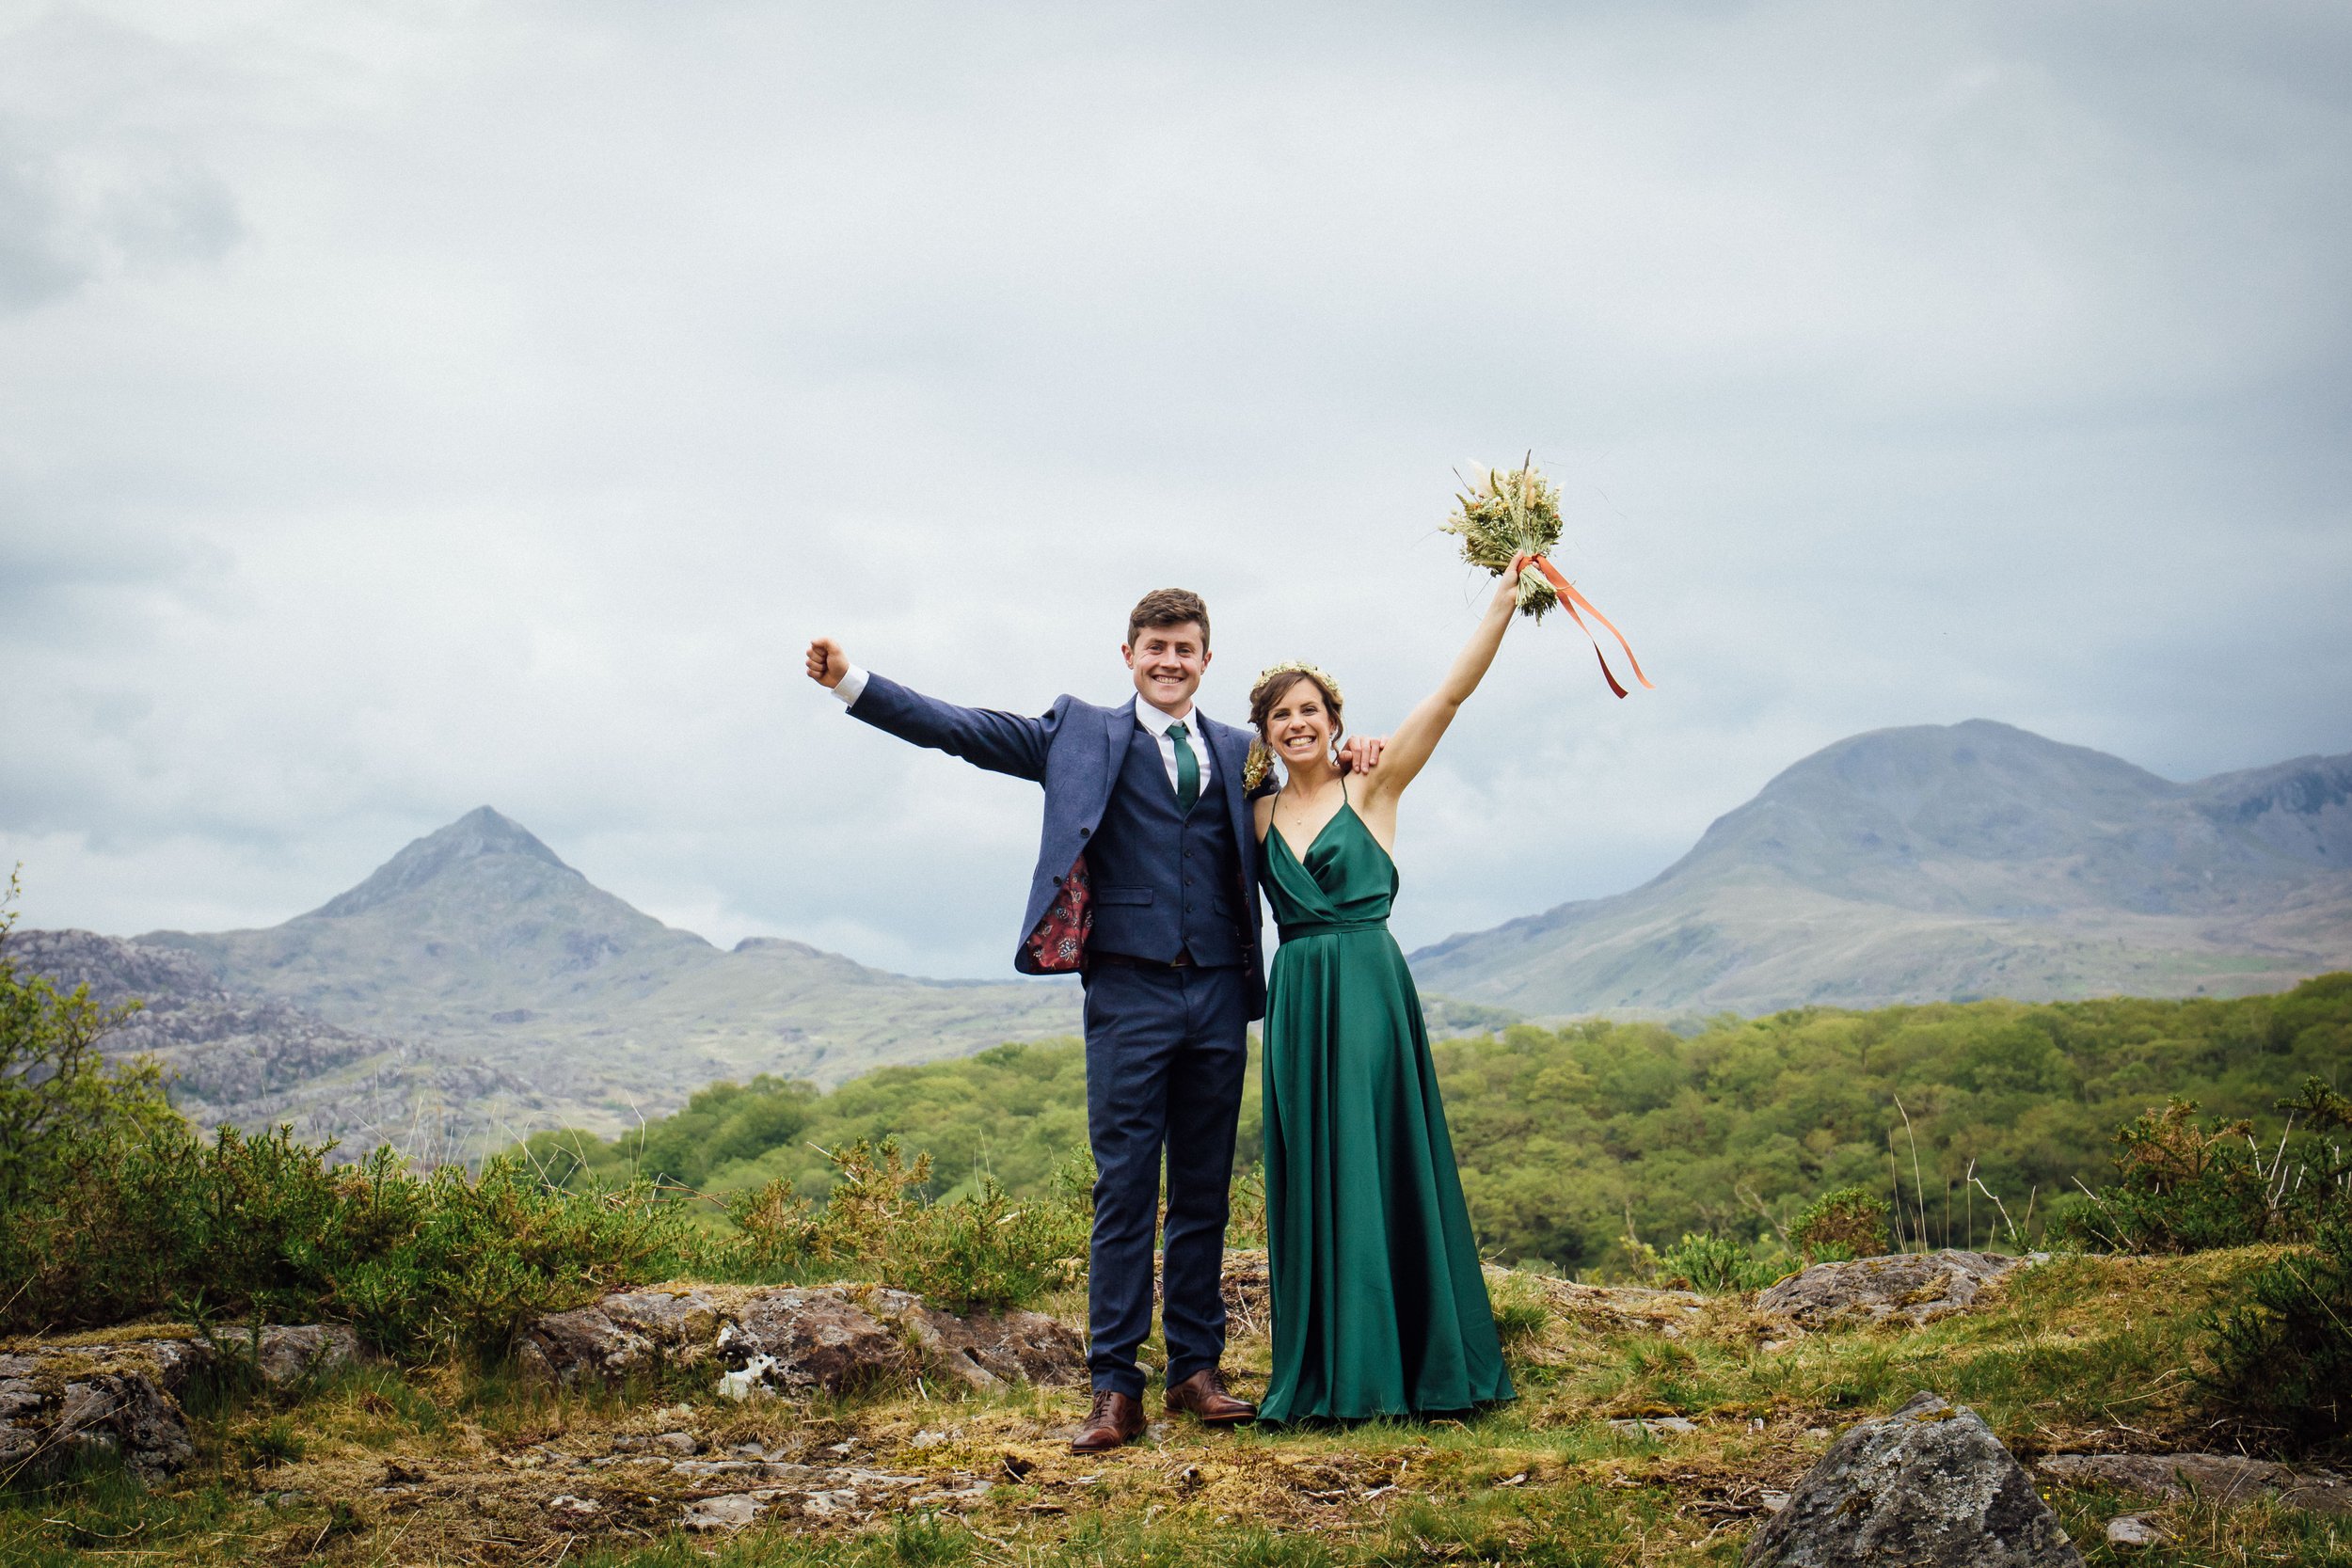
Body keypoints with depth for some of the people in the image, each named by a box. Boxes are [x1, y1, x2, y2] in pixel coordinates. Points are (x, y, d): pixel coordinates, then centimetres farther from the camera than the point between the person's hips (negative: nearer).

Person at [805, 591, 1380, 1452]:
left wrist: (1349, 763, 5)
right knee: (1124, 1190, -3)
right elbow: (963, 729, 2)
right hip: (1128, 993, -3)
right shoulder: (1082, 734, 7)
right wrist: (854, 683, -7)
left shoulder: (1241, 753, 15)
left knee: (1204, 1190, 9)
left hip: (1219, 995, 3)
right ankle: (1114, 1387, 3)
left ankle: (1196, 1367, 19)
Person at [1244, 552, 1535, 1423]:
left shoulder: (1372, 788, 0)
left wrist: (1505, 598, -15)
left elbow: (1449, 695, -8)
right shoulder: (1259, 815, 10)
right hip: (1296, 999, 4)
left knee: (1381, 1169, -2)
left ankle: (1406, 1362, 6)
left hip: (1369, 990, -4)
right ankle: (1325, 1371, 14)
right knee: (1310, 1180, 7)